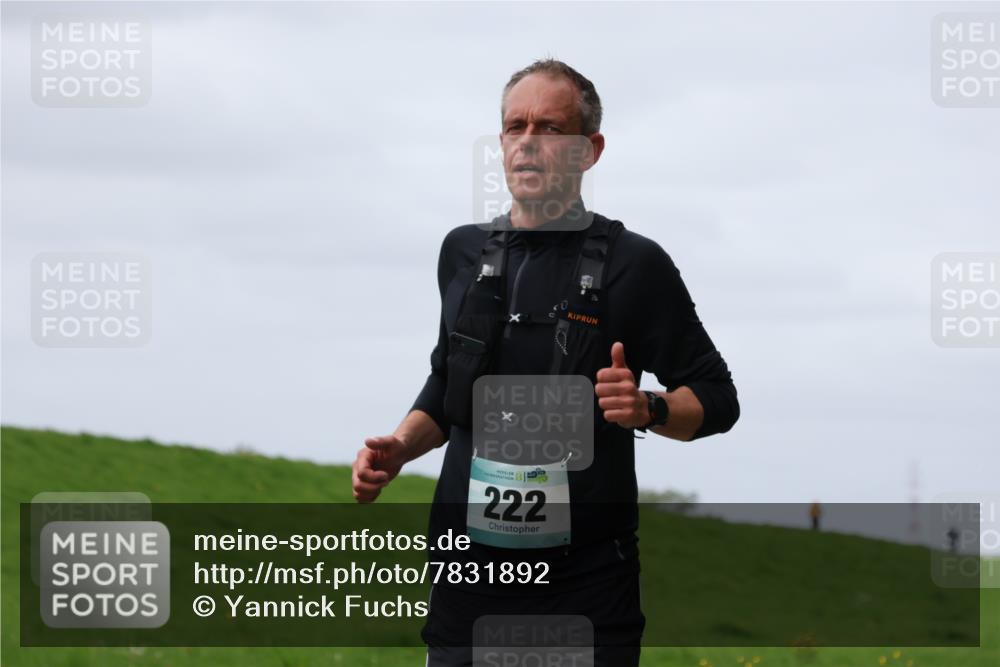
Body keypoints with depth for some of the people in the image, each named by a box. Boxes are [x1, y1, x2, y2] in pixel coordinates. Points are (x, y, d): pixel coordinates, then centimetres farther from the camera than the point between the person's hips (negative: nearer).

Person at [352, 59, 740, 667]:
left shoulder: (634, 263, -3)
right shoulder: (465, 252, 12)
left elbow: (716, 401, 0)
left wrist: (647, 409, -19)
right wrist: (399, 449, 6)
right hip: (471, 566, 4)